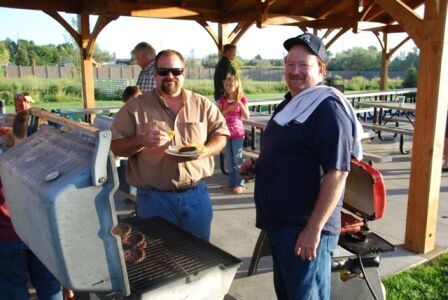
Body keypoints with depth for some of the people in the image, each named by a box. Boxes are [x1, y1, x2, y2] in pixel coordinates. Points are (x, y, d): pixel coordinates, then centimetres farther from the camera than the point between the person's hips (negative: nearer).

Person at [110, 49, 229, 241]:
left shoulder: (203, 105, 4)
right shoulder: (135, 108, -2)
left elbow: (221, 133, 7)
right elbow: (116, 147, -1)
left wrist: (205, 151, -14)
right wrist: (142, 140, -21)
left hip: (196, 194, 2)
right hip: (154, 197, -2)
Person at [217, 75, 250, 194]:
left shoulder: (242, 99, -4)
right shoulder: (222, 100, 3)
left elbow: (247, 116, -8)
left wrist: (241, 105, -21)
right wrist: (228, 109, -16)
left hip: (237, 132, -4)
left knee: (238, 159, -2)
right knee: (229, 159, 12)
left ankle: (240, 184, 5)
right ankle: (232, 181, 23)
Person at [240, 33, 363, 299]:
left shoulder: (328, 109, -18)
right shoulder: (290, 104, 11)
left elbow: (336, 173, -24)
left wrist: (314, 229, -25)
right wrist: (257, 165, 6)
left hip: (305, 229, -9)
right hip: (279, 223, 9)